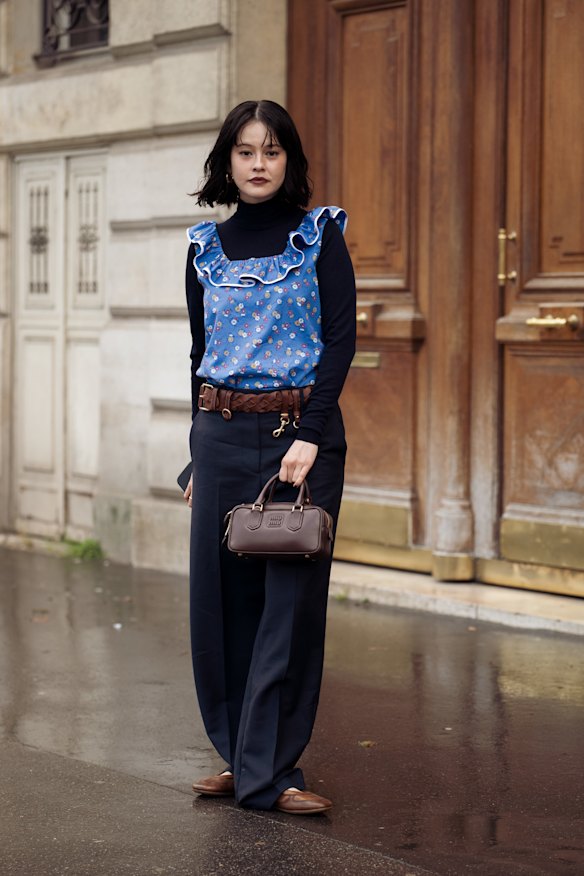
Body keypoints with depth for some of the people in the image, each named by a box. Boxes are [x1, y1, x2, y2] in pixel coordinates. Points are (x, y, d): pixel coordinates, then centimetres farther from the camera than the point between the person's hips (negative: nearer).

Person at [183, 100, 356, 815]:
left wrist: (308, 436, -17)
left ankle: (269, 770, 1)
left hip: (301, 428, -4)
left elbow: (341, 340, -7)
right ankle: (239, 757, 17)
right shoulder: (206, 247, 11)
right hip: (221, 434, 4)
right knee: (221, 594, 5)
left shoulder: (319, 235, 0)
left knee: (292, 597, -3)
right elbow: (200, 350, 16)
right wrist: (200, 450, 12)